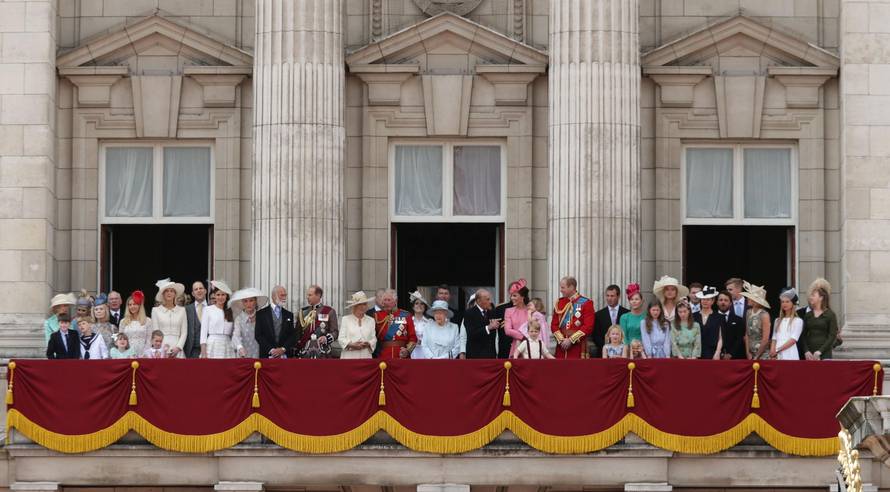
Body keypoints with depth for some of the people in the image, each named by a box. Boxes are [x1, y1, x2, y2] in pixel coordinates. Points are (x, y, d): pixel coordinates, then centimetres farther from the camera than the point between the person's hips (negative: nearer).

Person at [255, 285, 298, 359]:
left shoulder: (289, 315, 14)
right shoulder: (261, 313, 6)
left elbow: (293, 335, 8)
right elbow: (258, 335, 0)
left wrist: (283, 349, -8)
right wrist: (271, 350, -10)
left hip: (285, 356, 2)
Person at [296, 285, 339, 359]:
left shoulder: (329, 311, 3)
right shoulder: (303, 312, 14)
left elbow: (335, 331, 1)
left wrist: (326, 338, -18)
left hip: (323, 354, -3)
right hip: (306, 355, 3)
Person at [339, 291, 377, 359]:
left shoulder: (371, 320, 15)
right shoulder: (345, 319, 9)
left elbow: (373, 338, 11)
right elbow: (341, 338, 3)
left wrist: (368, 344, -11)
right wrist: (352, 345, -14)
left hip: (365, 356, 2)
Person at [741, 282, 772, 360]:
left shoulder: (764, 315, -13)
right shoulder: (748, 312, 4)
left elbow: (765, 339, -13)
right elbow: (747, 334, 8)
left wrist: (756, 357, -8)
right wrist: (748, 353, 1)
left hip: (763, 355, -5)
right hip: (751, 353, 5)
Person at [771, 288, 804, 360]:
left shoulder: (798, 321, 0)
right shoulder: (778, 321, 17)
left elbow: (793, 340, -8)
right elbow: (774, 339, 13)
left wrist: (777, 350, -13)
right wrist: (772, 352, -4)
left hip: (790, 357, -4)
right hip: (777, 357, 4)